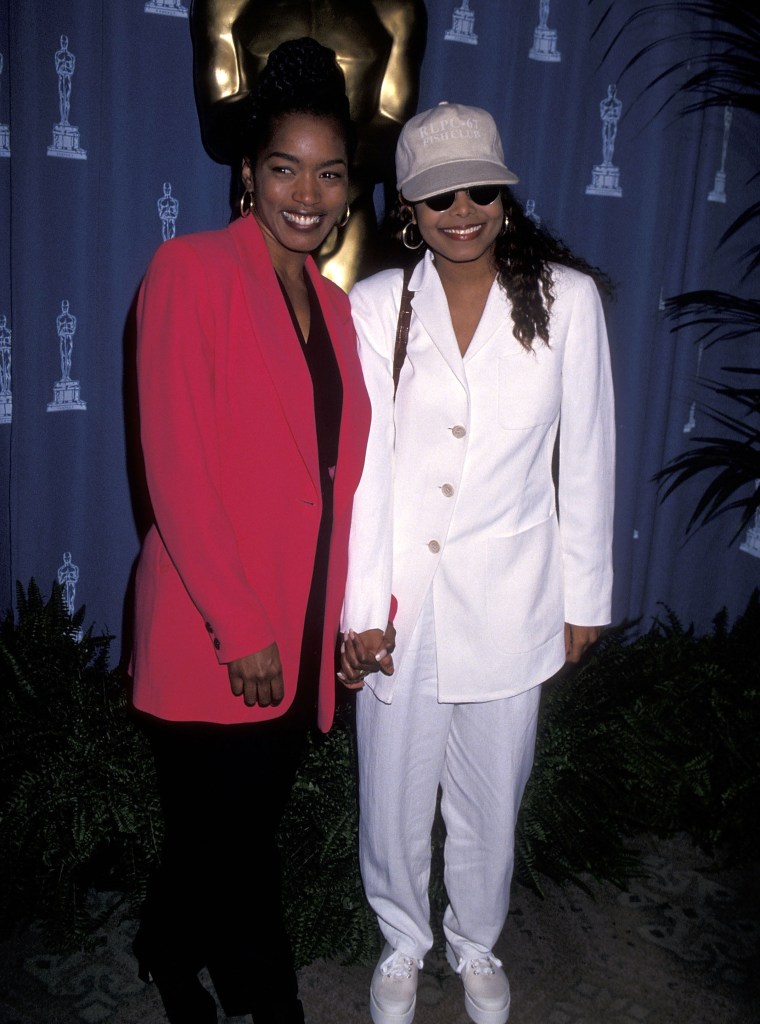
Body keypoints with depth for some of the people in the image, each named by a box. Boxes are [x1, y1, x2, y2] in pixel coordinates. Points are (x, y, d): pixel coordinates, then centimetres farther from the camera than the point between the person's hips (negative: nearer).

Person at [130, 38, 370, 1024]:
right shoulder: (190, 270, -10)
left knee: (238, 821, 21)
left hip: (302, 626, 6)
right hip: (212, 629, -6)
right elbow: (176, 467, -16)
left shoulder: (334, 305, 10)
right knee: (235, 832, 10)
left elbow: (342, 472, 10)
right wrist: (240, 630, -15)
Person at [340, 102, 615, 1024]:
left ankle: (477, 946, 44)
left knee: (491, 793, 15)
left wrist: (586, 595, 3)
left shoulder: (566, 298, -4)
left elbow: (587, 457, 0)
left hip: (508, 593, 0)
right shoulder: (375, 306, -3)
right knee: (393, 787, 14)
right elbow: (362, 464, -5)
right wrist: (362, 607, -7)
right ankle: (403, 942, 43)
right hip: (401, 588, 1)